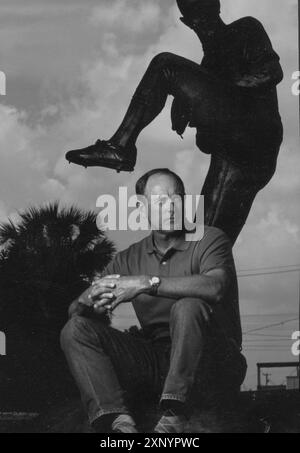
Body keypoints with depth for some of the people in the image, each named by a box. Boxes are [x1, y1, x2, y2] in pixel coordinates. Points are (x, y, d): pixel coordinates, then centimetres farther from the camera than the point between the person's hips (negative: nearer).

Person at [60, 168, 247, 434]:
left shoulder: (209, 240, 0)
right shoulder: (129, 260, 12)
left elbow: (214, 287, -24)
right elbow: (75, 310, 8)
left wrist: (149, 283, -24)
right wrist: (91, 299, -18)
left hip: (214, 362, -4)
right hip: (156, 359, 5)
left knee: (188, 307, -33)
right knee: (75, 330, -10)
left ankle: (174, 418, -34)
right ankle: (120, 421, -31)